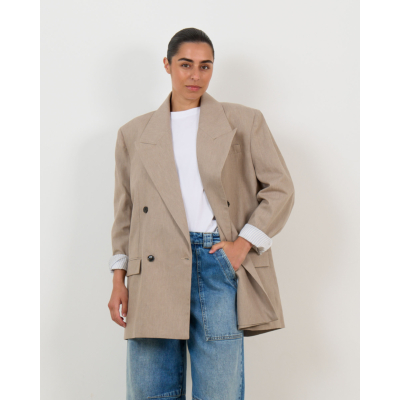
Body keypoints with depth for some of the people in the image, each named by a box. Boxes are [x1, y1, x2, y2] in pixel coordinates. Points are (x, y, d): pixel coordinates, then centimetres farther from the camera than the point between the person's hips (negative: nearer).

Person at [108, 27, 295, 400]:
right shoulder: (134, 134, 15)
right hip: (155, 271, 2)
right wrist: (119, 280, 9)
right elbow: (124, 211, 16)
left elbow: (280, 187, 8)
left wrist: (244, 243, -4)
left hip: (218, 262, -1)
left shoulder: (244, 122, 10)